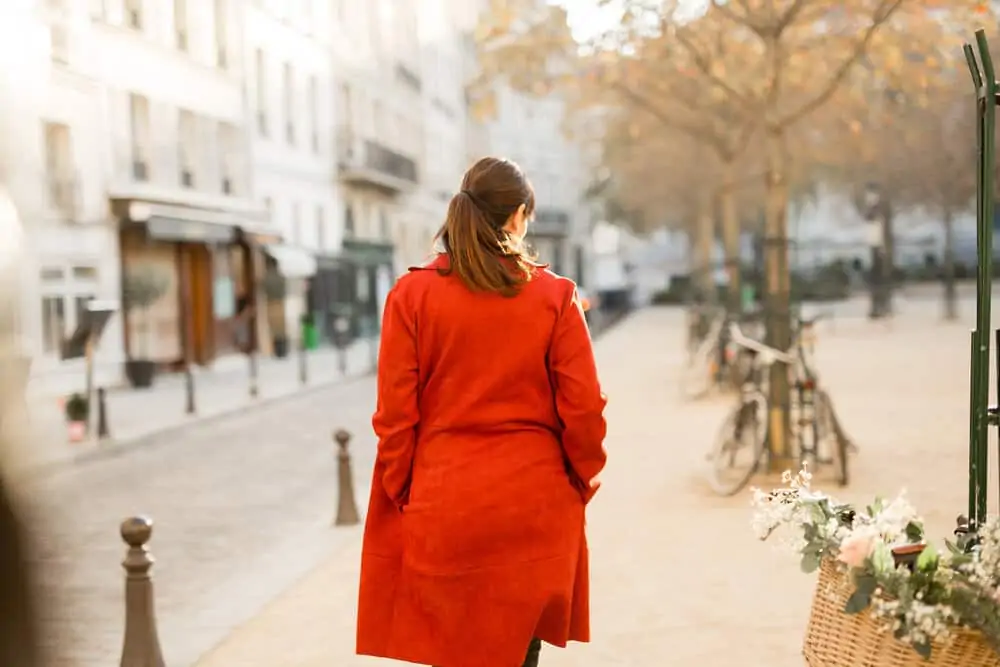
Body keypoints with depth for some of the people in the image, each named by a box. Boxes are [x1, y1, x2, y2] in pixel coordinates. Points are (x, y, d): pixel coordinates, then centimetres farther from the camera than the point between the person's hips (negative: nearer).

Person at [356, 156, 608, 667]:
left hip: (442, 507, 0)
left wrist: (401, 492, 8)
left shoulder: (411, 294, -4)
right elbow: (584, 407, -4)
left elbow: (395, 413, -4)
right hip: (534, 507, 1)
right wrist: (583, 480, 11)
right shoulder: (555, 295, -4)